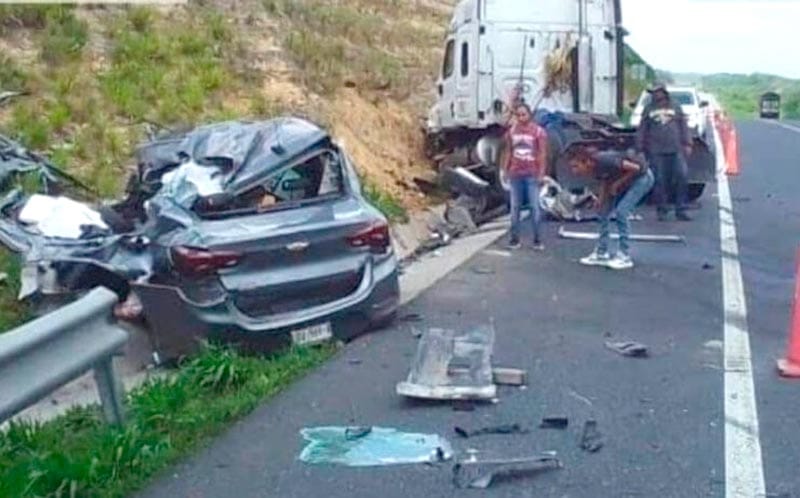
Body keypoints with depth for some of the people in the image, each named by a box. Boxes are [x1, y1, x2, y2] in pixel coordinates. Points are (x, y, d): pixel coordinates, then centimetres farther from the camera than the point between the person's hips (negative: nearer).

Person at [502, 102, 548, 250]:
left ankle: (537, 240, 5)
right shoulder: (511, 131, 5)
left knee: (535, 206, -1)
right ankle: (514, 238, 15)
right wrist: (505, 170, 7)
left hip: (532, 174, -3)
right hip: (515, 174, 3)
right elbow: (508, 152, 10)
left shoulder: (538, 131, -6)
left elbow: (542, 153, -5)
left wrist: (541, 172, -9)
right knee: (515, 207, 8)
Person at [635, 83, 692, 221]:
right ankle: (661, 211, 9)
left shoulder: (675, 108, 13)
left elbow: (683, 126, 13)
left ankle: (681, 210, 0)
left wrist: (687, 144, 5)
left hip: (676, 150, 1)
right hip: (657, 152, -1)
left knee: (683, 176, -8)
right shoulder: (649, 109, 11)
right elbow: (641, 130, 12)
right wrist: (640, 148, 6)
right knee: (660, 181, -1)